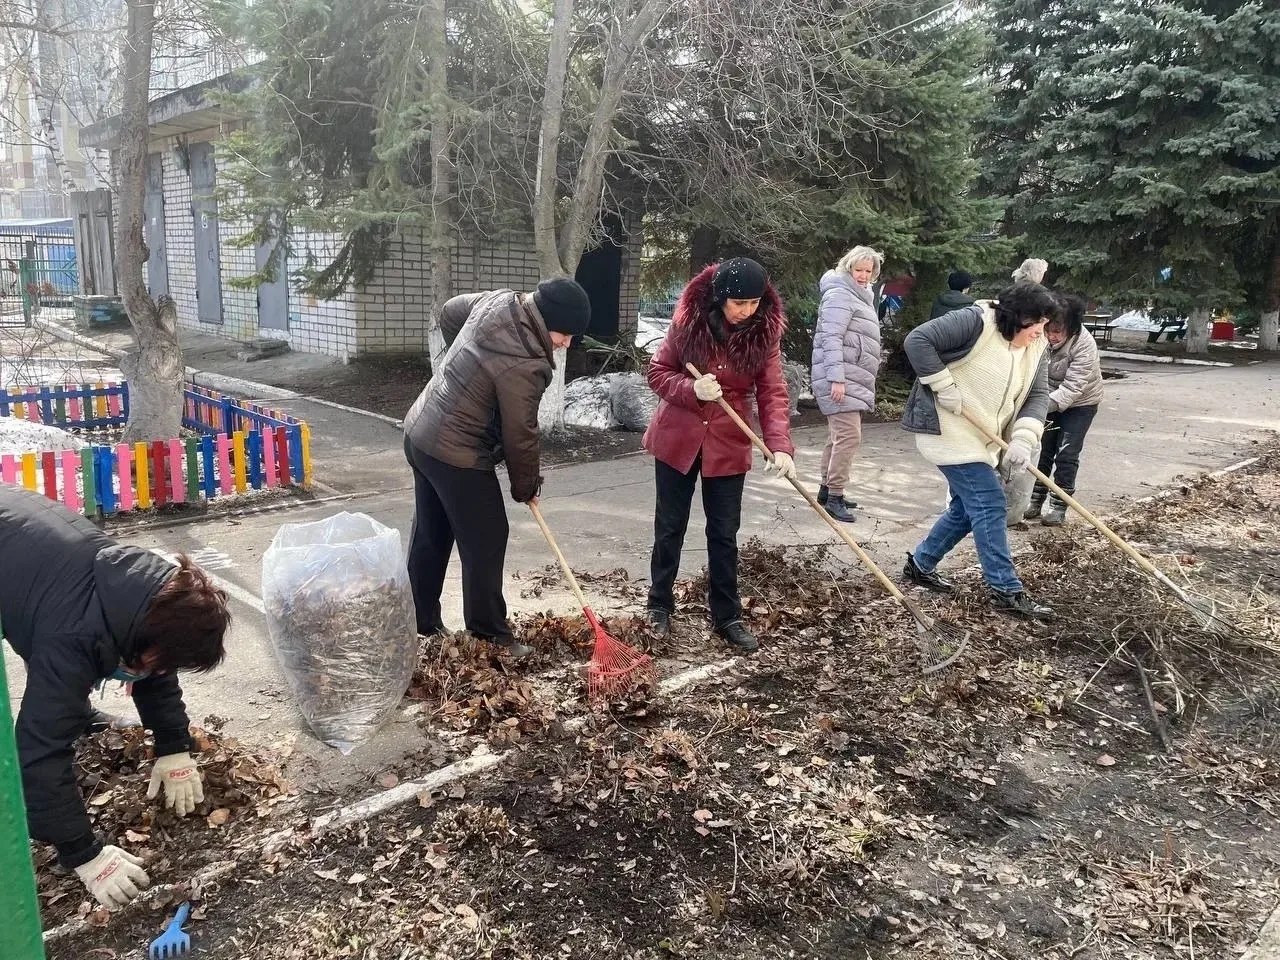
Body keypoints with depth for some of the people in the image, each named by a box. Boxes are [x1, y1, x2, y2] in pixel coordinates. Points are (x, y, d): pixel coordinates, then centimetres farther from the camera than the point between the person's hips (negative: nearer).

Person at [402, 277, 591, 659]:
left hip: (420, 432, 10)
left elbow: (449, 312, 19)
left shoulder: (497, 301, -2)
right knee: (485, 542, 4)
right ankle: (490, 635, 16)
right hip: (457, 456, -10)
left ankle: (420, 623, 32)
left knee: (429, 535, 19)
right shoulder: (523, 365, -26)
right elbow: (519, 436, -17)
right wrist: (527, 487, 0)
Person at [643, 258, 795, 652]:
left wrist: (780, 445, -26)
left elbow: (773, 393, -12)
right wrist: (692, 389, -25)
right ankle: (660, 604, 28)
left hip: (729, 445, 1)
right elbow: (657, 372, -5)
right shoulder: (689, 320, -11)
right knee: (669, 527, 11)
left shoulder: (765, 333, -7)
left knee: (724, 534, 8)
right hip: (677, 439, -1)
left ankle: (727, 617, 21)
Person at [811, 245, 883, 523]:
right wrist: (837, 378, -26)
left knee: (839, 435, 12)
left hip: (853, 378, 10)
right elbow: (831, 338, -19)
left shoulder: (859, 296, 22)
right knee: (848, 435, -15)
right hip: (839, 377, -10)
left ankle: (827, 489, 20)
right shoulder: (840, 295, -10)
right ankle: (834, 497, -12)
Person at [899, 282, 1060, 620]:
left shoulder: (1034, 348, 5)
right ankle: (1006, 590, -5)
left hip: (979, 439, 9)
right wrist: (945, 388, -24)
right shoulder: (975, 322, -18)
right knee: (988, 502, -10)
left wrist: (1023, 439, -16)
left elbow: (1038, 395, 1)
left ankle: (920, 564, 30)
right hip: (948, 430, -9)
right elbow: (917, 340, -23)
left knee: (967, 507, 14)